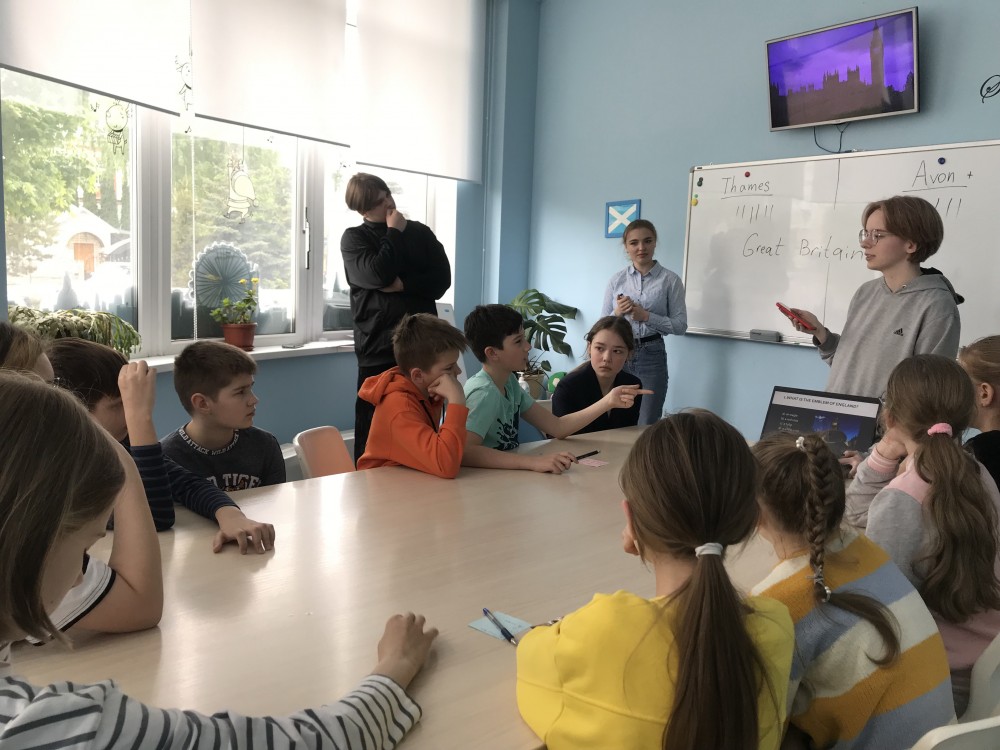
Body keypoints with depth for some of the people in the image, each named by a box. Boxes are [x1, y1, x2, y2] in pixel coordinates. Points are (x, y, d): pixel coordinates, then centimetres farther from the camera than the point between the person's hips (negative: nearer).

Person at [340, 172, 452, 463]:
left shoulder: (420, 232, 13)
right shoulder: (353, 238, 5)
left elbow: (441, 279, 2)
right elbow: (378, 275, -14)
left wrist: (403, 284, -12)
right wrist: (395, 233, -3)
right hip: (378, 347, -2)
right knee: (373, 429, 2)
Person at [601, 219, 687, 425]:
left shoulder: (670, 280, -1)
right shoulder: (616, 280, 6)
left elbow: (680, 325, -5)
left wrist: (646, 316, -15)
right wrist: (618, 313, -11)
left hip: (651, 356, -2)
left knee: (647, 426, 0)